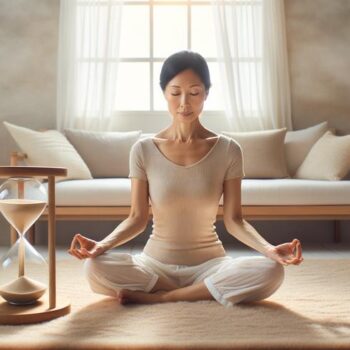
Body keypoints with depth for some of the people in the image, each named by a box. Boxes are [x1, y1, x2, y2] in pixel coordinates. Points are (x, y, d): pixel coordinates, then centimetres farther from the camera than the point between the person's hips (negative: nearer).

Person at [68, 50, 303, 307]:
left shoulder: (228, 150, -5)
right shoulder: (144, 150, -4)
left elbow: (233, 220, -4)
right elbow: (137, 219, -3)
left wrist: (268, 248, -22)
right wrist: (103, 244, -21)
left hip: (209, 263, 0)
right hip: (156, 262, 1)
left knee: (271, 271, -29)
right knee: (95, 267, -28)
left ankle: (159, 296, -16)